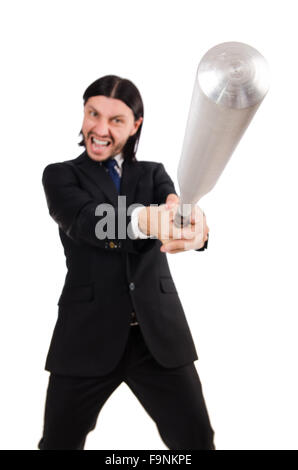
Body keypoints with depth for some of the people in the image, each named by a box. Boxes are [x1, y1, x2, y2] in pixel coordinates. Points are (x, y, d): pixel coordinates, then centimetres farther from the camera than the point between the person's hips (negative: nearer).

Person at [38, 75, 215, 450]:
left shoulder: (153, 174, 12)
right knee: (59, 444, 7)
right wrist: (144, 220, -40)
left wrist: (194, 227, -36)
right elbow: (85, 220, -17)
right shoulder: (60, 175, 5)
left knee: (196, 442, 2)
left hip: (158, 334, 2)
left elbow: (174, 207, -9)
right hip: (88, 335, -1)